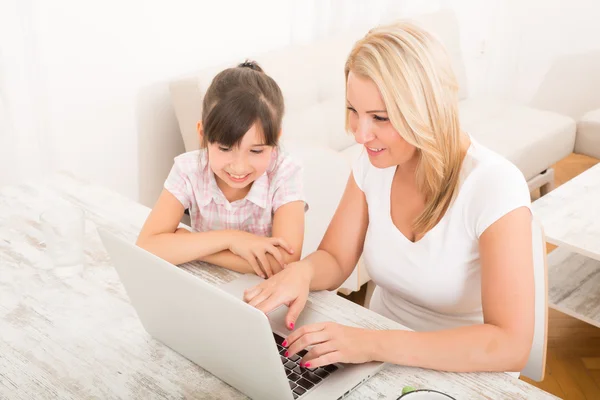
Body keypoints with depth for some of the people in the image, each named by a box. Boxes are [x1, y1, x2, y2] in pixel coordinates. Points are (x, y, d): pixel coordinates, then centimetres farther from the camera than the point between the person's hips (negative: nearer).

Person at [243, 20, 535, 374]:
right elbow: (334, 262, 1)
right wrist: (301, 271, -22)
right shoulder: (373, 164, -6)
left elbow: (510, 347, -28)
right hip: (379, 358, 5)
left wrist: (374, 344, -35)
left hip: (464, 377, -5)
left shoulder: (494, 186, -22)